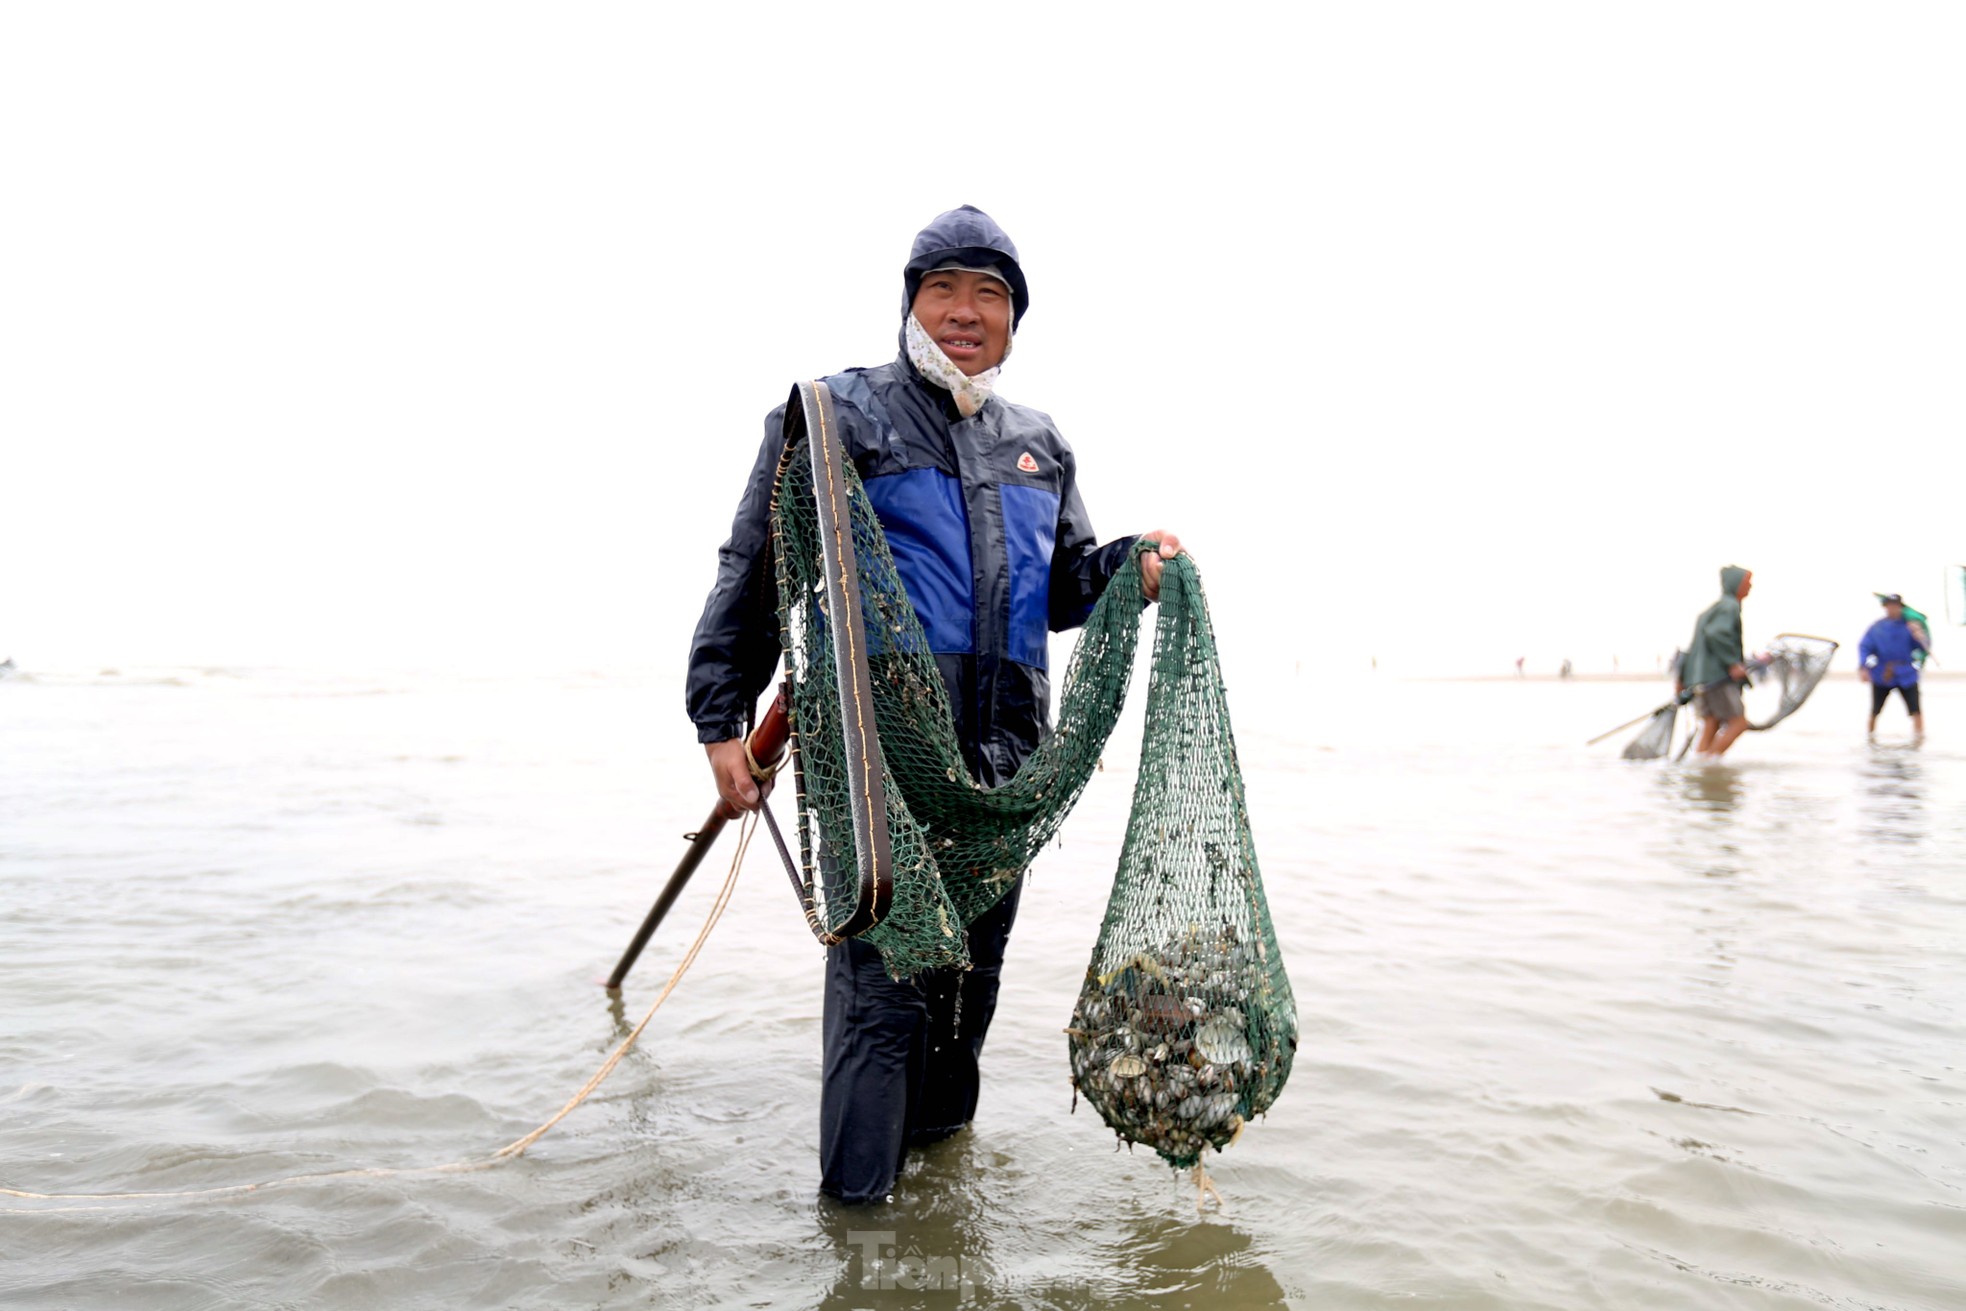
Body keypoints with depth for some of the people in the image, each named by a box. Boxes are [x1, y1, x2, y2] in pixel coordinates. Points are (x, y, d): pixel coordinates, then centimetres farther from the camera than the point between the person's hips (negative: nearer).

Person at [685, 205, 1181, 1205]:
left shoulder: (1039, 445, 19)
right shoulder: (837, 413, 3)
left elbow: (1063, 585, 25)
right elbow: (756, 571, 1)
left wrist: (1133, 567, 3)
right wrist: (722, 718, -6)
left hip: (1005, 757, 6)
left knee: (973, 969, 13)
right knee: (881, 976, -8)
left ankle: (937, 1145, 31)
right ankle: (858, 1199, 5)